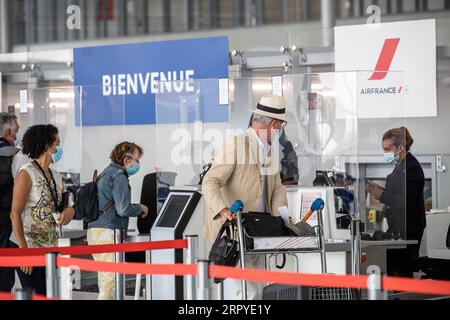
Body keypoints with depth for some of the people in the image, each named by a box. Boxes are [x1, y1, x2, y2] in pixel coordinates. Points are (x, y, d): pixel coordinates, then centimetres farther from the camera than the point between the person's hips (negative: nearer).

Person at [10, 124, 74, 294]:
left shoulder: (56, 176, 13)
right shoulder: (27, 174, -9)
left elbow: (61, 206, 24)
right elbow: (15, 214, -14)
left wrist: (69, 210, -3)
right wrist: (24, 251, -20)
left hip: (50, 247, 7)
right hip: (28, 247, -7)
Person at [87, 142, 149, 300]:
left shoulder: (105, 174, 22)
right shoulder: (119, 175, -9)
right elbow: (123, 209, -16)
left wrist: (136, 208, 19)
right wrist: (140, 209, 1)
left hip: (96, 230, 10)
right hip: (108, 233, -10)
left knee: (105, 281, 10)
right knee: (110, 282, -12)